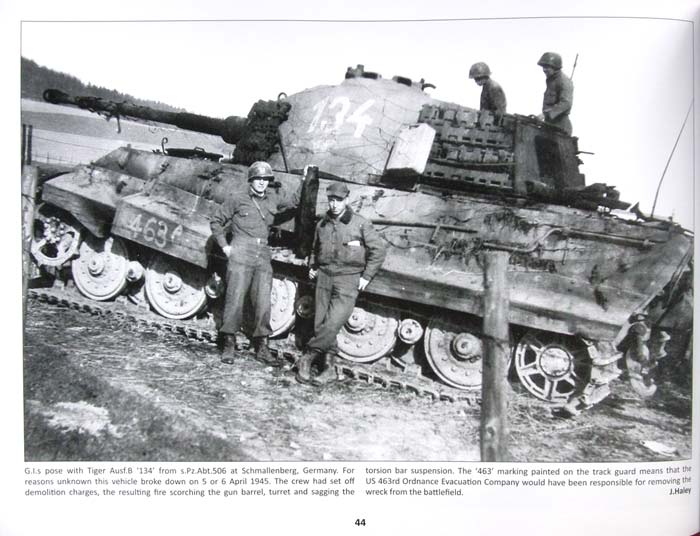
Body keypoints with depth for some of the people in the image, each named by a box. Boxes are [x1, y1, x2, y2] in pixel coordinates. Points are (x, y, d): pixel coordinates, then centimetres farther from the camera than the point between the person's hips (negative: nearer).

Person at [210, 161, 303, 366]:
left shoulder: (273, 199, 14)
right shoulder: (237, 200, 4)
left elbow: (296, 198, 26)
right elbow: (216, 221, 11)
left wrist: (305, 180, 13)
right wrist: (224, 245, 3)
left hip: (263, 256, 4)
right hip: (240, 254, -4)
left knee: (263, 303, 3)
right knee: (235, 300, -4)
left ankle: (261, 347, 13)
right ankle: (229, 345, 8)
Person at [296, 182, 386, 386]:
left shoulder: (360, 224, -2)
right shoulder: (322, 224, 12)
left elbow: (378, 250, 1)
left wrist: (366, 276, -3)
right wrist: (312, 266, 12)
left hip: (348, 280, -5)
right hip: (323, 277, 5)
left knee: (332, 323, -16)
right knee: (320, 324, 2)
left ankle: (308, 356, 1)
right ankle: (329, 369, 12)